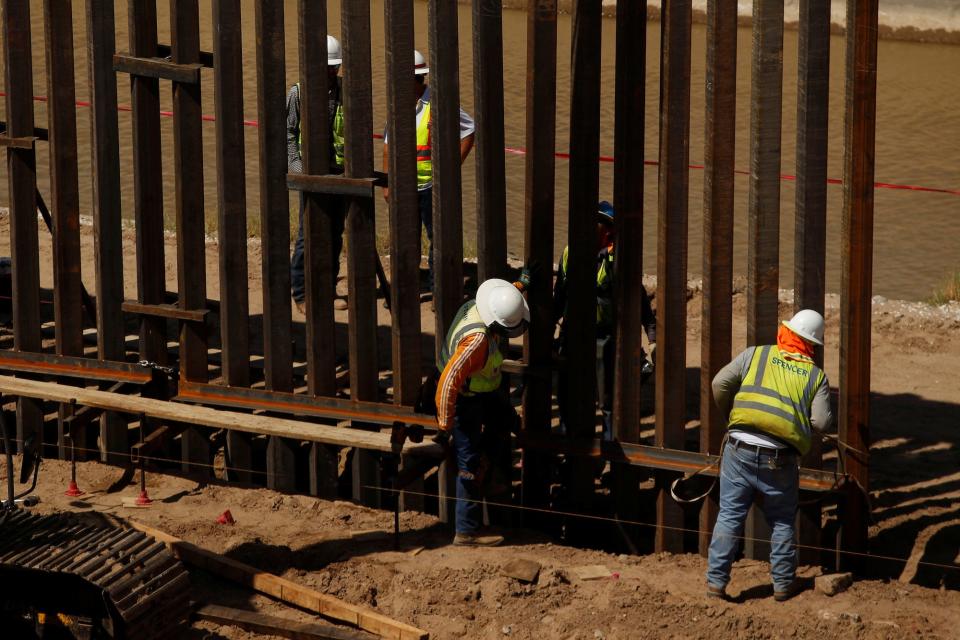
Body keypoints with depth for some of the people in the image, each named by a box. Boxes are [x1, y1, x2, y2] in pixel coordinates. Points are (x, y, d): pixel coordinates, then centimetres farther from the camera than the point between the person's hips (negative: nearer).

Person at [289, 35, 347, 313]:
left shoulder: (346, 92, 7)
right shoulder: (299, 93, -4)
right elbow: (288, 133, -2)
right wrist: (296, 165, -13)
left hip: (340, 173, 4)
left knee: (335, 235, 9)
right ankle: (300, 294, 3)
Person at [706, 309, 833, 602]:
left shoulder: (755, 355, 8)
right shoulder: (816, 376, 8)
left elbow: (720, 384, 2)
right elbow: (821, 421, -3)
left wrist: (729, 415, 20)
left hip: (740, 449, 0)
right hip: (780, 459, 0)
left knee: (729, 517, 7)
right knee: (782, 522, 17)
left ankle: (716, 581, 6)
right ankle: (783, 583, 21)